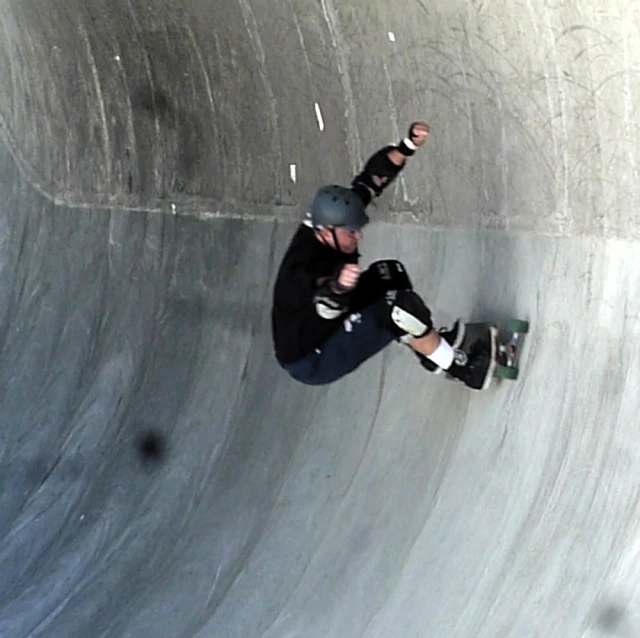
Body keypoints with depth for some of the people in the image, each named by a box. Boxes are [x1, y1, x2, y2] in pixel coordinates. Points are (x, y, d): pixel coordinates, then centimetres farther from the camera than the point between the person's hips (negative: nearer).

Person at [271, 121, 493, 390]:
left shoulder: (330, 217, -11)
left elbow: (371, 179, -2)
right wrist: (336, 287, -77)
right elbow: (325, 307, -55)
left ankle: (432, 349, 20)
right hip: (311, 364, -10)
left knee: (389, 274, 10)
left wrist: (408, 146, -13)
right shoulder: (304, 268, -35)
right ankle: (457, 366, -1)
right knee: (399, 305, -21)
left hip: (329, 328, 10)